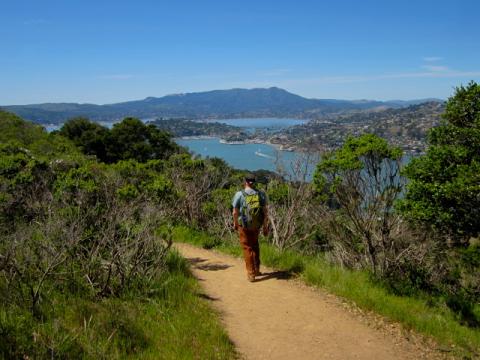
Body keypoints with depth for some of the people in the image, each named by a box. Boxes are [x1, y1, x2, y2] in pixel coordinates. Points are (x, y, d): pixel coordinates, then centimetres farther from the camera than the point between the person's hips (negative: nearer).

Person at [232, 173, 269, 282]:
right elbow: (265, 212, -4)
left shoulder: (239, 194, -14)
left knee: (247, 248, 9)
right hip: (256, 225, 3)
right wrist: (265, 226, 6)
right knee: (255, 245, 25)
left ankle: (251, 274, 7)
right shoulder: (261, 194, -6)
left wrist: (235, 223, 10)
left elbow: (235, 212, -8)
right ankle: (256, 269, 29)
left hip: (244, 226, -3)